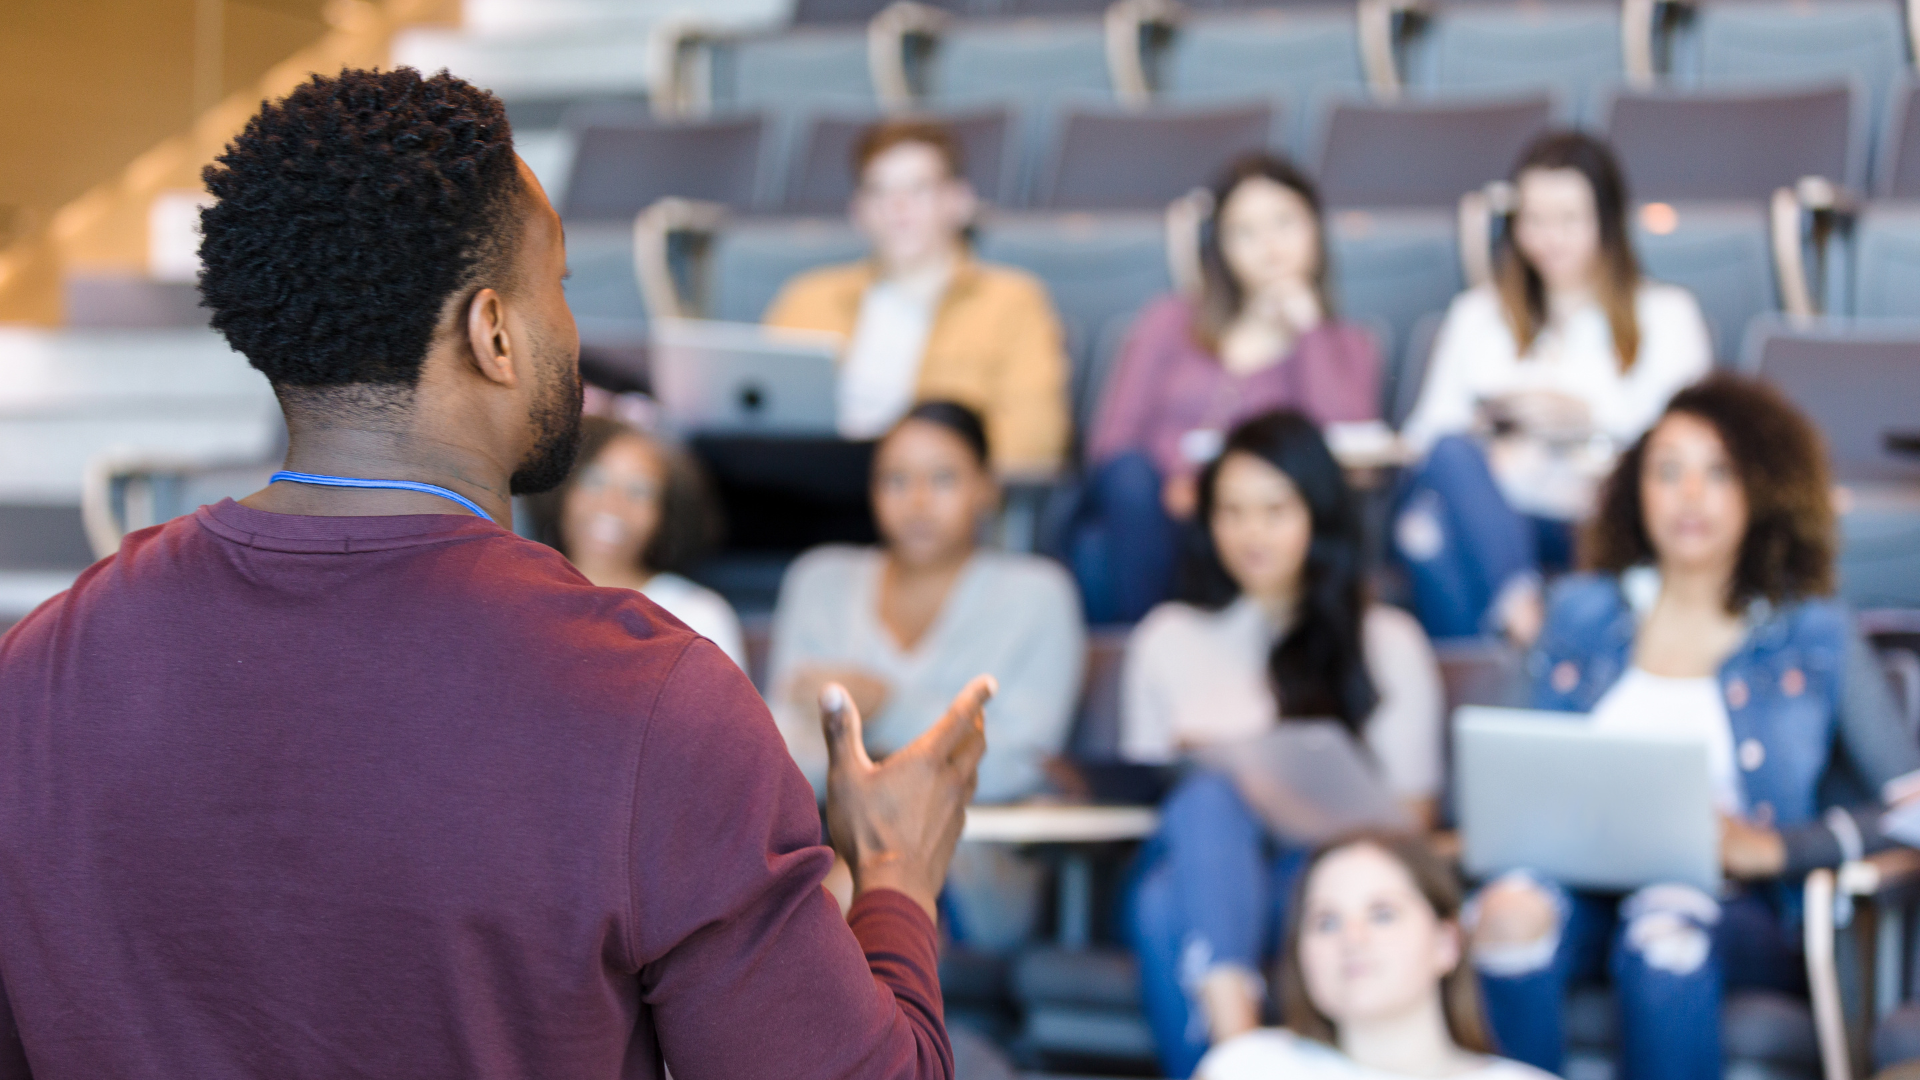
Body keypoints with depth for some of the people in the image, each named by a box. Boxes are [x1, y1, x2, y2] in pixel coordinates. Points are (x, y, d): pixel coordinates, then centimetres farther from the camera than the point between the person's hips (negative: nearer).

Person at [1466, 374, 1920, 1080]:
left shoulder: (1814, 635, 12)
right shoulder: (1583, 612, 22)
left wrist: (1770, 847, -9)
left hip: (1739, 911, -2)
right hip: (1588, 891, 2)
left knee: (1666, 927, -39)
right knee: (1512, 909, -35)